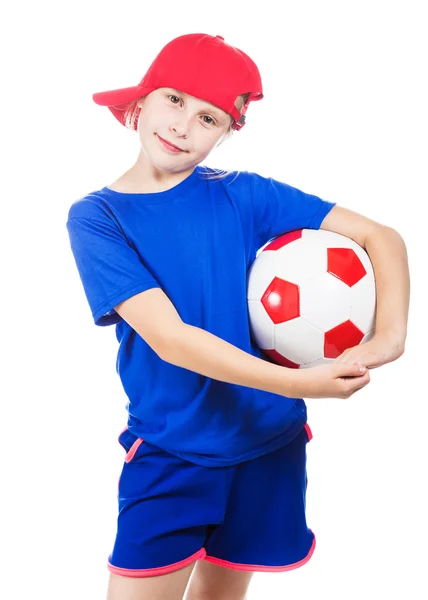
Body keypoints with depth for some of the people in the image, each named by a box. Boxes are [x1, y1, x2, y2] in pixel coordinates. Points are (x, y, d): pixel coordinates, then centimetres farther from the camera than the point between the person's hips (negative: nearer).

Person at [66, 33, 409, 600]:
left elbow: (381, 236, -4)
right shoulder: (96, 217, -8)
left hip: (270, 445, 2)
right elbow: (169, 338, -19)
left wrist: (388, 338, -21)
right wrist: (297, 383, -28)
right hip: (168, 455, -1)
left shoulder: (242, 195, -4)